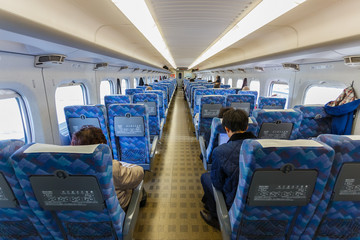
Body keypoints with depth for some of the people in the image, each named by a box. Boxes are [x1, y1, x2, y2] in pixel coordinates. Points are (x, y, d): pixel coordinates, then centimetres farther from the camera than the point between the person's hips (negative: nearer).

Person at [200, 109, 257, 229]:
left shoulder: (220, 151, -27)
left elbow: (217, 183, -13)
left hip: (235, 202, -5)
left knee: (205, 176, 18)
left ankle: (217, 217, 32)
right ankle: (207, 202, 45)